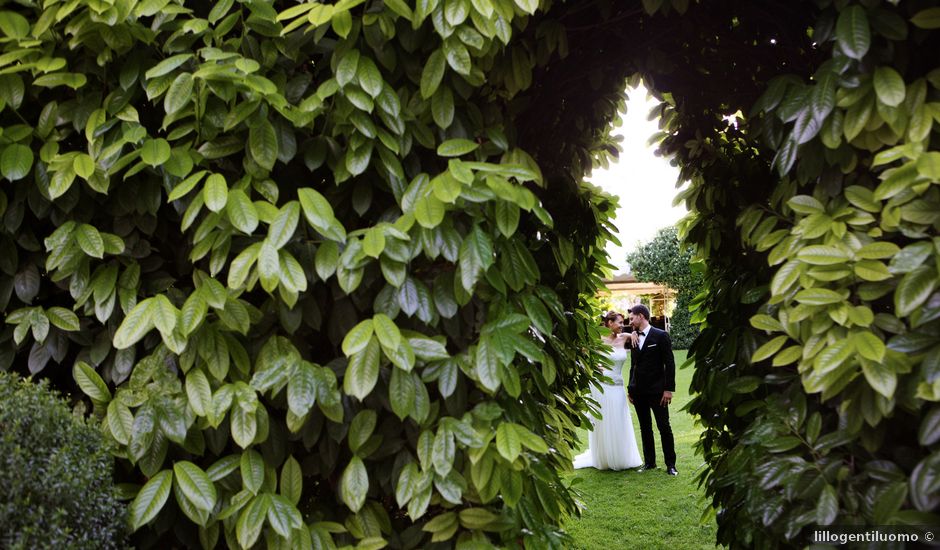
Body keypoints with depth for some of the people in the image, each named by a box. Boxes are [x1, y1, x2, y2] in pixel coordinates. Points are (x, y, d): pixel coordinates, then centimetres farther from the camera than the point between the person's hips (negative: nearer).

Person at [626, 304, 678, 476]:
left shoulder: (661, 336, -6)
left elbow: (669, 363, -8)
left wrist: (668, 389, -13)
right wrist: (630, 388, 13)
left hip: (657, 390, -5)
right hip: (638, 391, 6)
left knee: (664, 427, 0)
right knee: (645, 428, 11)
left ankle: (670, 464, 9)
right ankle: (649, 462, 19)